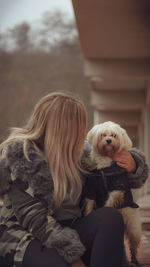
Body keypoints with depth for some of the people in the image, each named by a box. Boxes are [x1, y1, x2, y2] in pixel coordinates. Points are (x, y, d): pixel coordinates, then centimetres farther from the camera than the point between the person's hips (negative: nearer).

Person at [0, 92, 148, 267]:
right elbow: (32, 216, -16)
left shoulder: (79, 153, 10)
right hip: (24, 238, -6)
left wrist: (133, 165, -1)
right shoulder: (18, 155, -8)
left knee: (110, 217, -24)